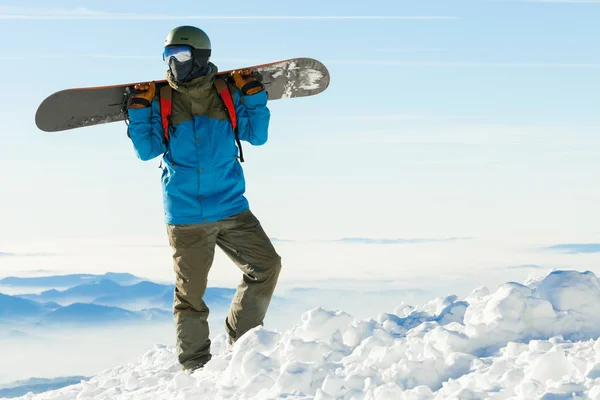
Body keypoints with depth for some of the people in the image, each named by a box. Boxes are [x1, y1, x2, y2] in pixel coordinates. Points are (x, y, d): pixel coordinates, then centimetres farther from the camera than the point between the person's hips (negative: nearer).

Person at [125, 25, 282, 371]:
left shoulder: (227, 95, 3)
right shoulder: (161, 101, 2)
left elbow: (257, 136, 5)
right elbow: (147, 151, 1)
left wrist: (254, 97, -5)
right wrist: (138, 113, -9)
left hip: (231, 209, 2)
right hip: (185, 216, -1)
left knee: (267, 265, -5)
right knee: (190, 291, 3)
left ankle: (242, 341, 11)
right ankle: (195, 365, 15)